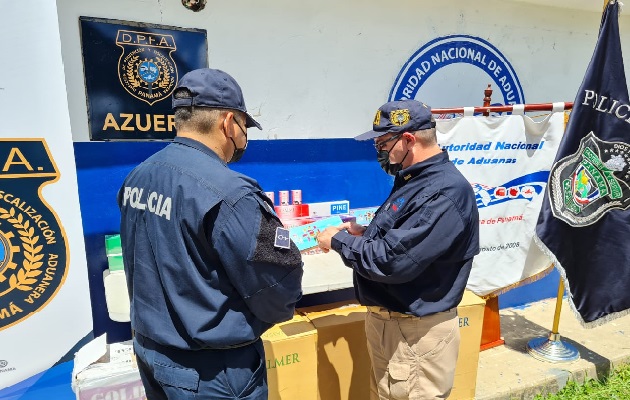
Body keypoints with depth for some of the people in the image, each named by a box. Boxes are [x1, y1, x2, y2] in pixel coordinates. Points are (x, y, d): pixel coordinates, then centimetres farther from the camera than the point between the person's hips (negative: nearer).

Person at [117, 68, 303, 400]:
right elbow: (279, 289, -21)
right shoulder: (227, 192, -28)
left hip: (149, 351, 8)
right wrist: (278, 310, 1)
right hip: (211, 371, -7)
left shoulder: (136, 178, -2)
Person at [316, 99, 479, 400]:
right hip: (386, 321, 10)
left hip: (415, 333, -10)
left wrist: (339, 240, -16)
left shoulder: (445, 193, -26)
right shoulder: (414, 180, 8)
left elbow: (391, 260, -31)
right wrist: (364, 234, -1)